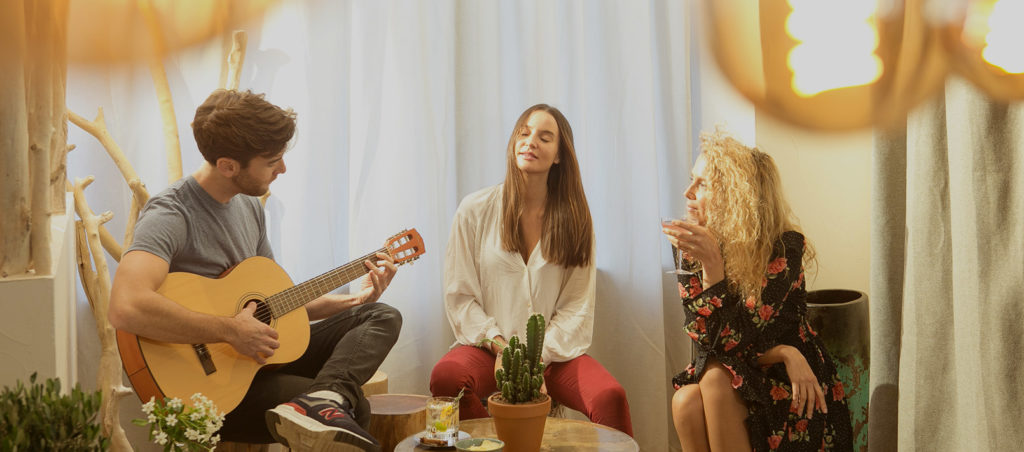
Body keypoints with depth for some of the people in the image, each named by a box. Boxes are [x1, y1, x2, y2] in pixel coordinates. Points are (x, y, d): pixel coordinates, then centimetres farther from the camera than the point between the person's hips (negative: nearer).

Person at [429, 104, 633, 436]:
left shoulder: (573, 220, 6)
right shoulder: (476, 210, 4)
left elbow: (578, 307, 1)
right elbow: (459, 296, 2)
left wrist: (537, 358, -13)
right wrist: (499, 346, -11)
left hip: (554, 351, 0)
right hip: (488, 346, 0)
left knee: (611, 397, -30)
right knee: (445, 376, -34)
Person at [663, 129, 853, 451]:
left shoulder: (785, 247, -16)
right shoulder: (693, 248, -3)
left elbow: (735, 337, -22)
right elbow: (706, 339, -9)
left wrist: (712, 263, -31)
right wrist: (783, 353, -21)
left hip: (793, 388, -3)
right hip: (729, 371, 4)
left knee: (716, 379, -33)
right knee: (686, 401, -30)